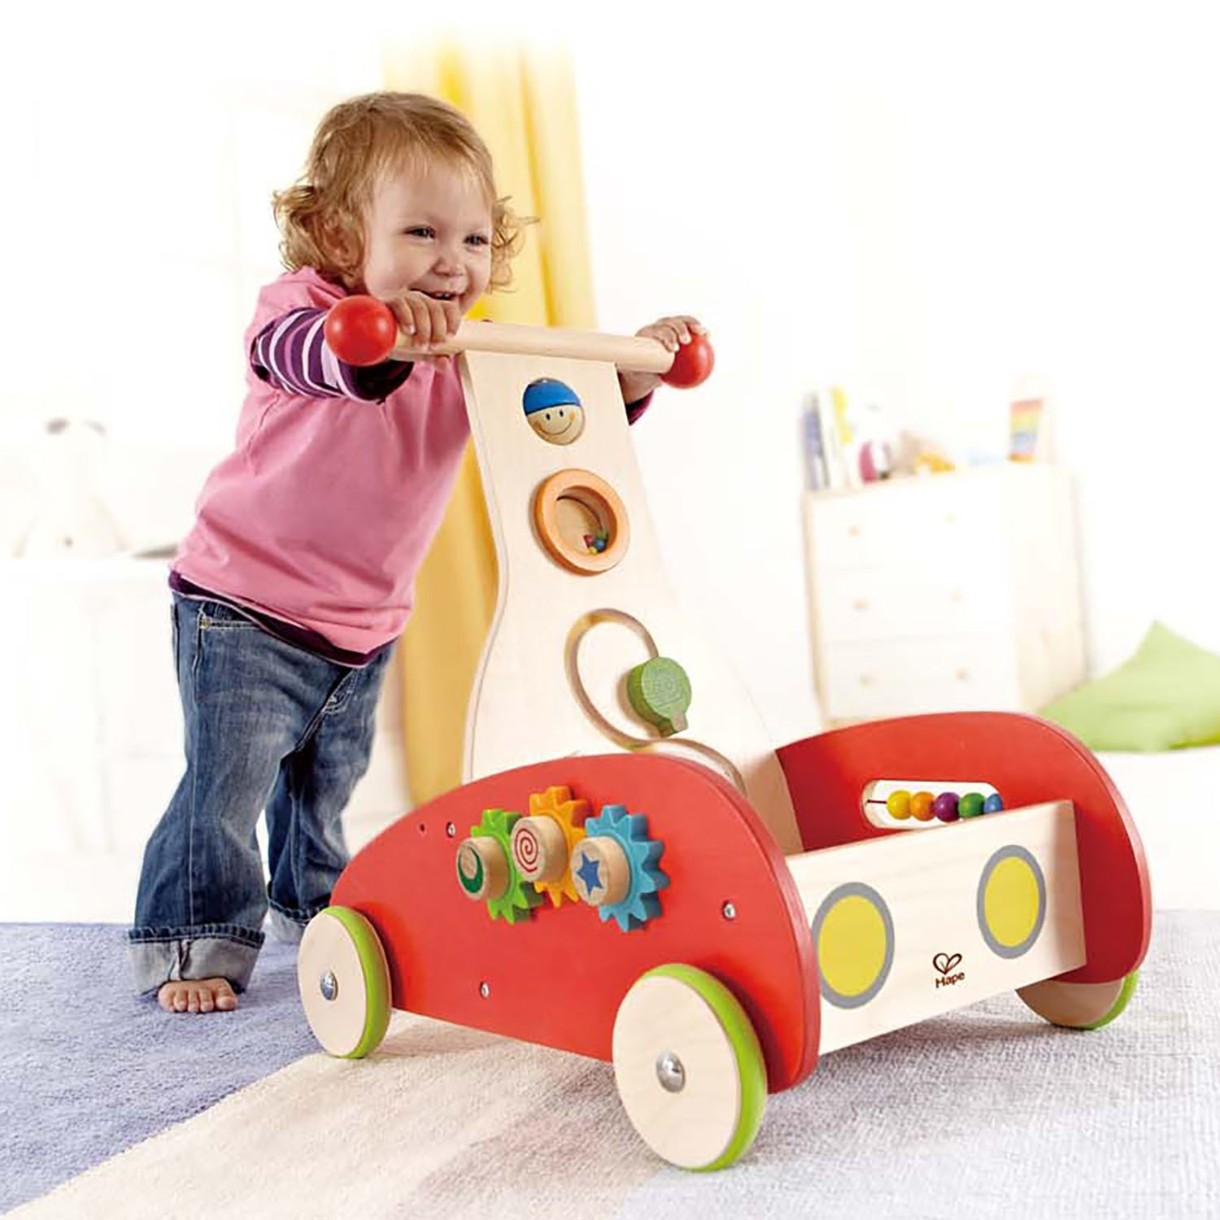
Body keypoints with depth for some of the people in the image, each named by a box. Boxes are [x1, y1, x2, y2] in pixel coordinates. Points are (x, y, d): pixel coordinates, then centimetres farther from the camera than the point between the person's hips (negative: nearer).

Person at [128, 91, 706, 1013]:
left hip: (365, 628, 6)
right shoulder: (301, 308, -19)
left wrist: (633, 372, -20)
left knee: (328, 783, 21)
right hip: (244, 610, -5)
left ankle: (316, 904, 44)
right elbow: (297, 349, -43)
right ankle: (190, 941, 10)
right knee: (228, 784, -7)